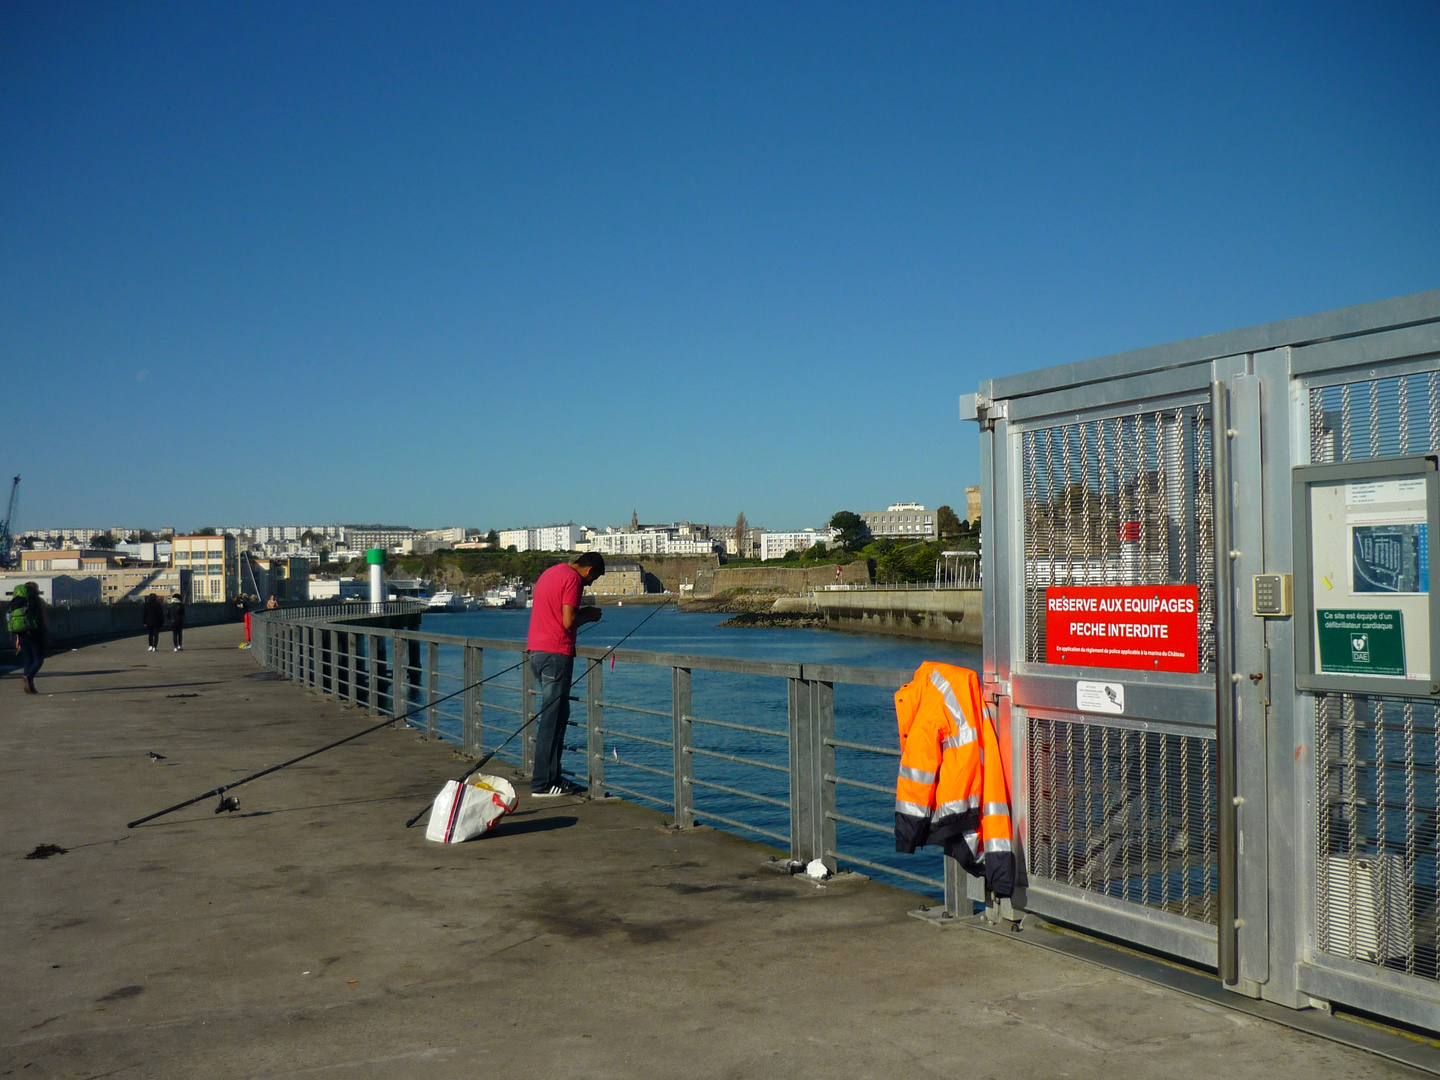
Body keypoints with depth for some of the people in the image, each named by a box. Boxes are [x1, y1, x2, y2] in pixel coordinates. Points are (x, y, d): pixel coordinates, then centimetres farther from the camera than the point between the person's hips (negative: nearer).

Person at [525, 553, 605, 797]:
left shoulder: (550, 573, 20)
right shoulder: (573, 578, -9)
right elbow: (568, 621, -16)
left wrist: (582, 612, 18)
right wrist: (589, 616, 2)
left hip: (536, 651, 10)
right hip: (556, 653, -10)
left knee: (558, 714, 15)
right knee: (553, 718, -6)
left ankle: (552, 776, 17)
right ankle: (542, 783, -4)